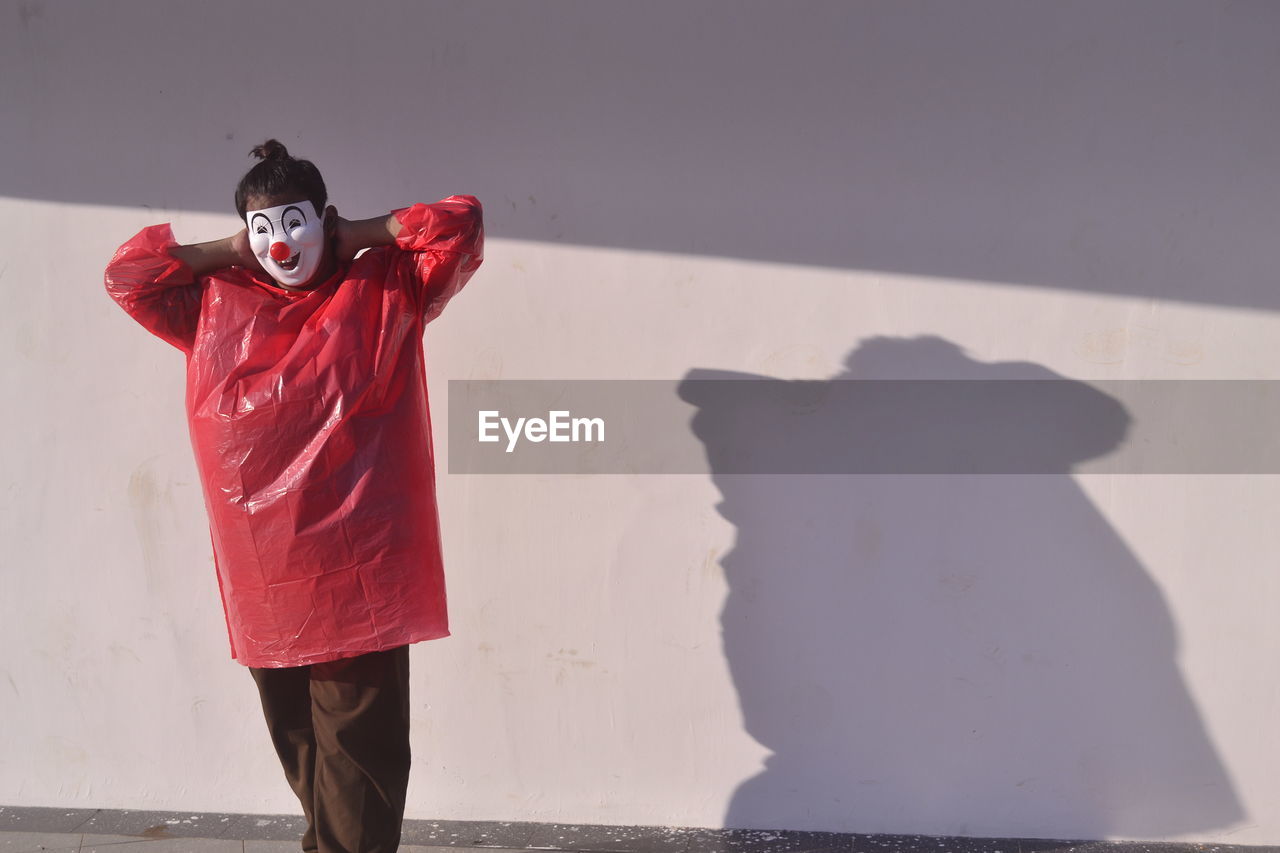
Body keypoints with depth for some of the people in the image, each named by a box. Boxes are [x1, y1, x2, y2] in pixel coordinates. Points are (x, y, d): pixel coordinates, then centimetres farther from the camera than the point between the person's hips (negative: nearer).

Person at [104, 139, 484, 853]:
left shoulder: (385, 290, 6)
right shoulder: (216, 303, 15)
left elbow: (462, 224, 0)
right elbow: (127, 273, 17)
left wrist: (361, 235, 5)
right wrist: (229, 252, 12)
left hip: (358, 573, -4)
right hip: (262, 579, 4)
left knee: (357, 747, -6)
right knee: (299, 743, 15)